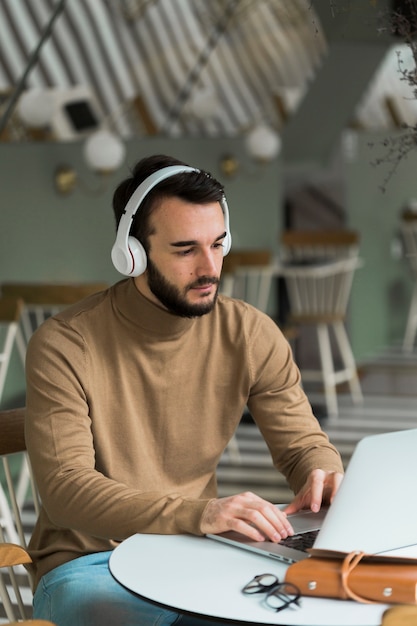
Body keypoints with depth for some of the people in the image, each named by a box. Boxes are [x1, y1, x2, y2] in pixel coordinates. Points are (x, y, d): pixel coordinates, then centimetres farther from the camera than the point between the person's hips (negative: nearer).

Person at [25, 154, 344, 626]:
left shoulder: (251, 335, 0)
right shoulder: (63, 346, -13)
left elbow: (302, 443, 7)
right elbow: (64, 486, -21)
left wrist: (324, 476, -20)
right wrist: (200, 513, -34)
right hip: (88, 564, -3)